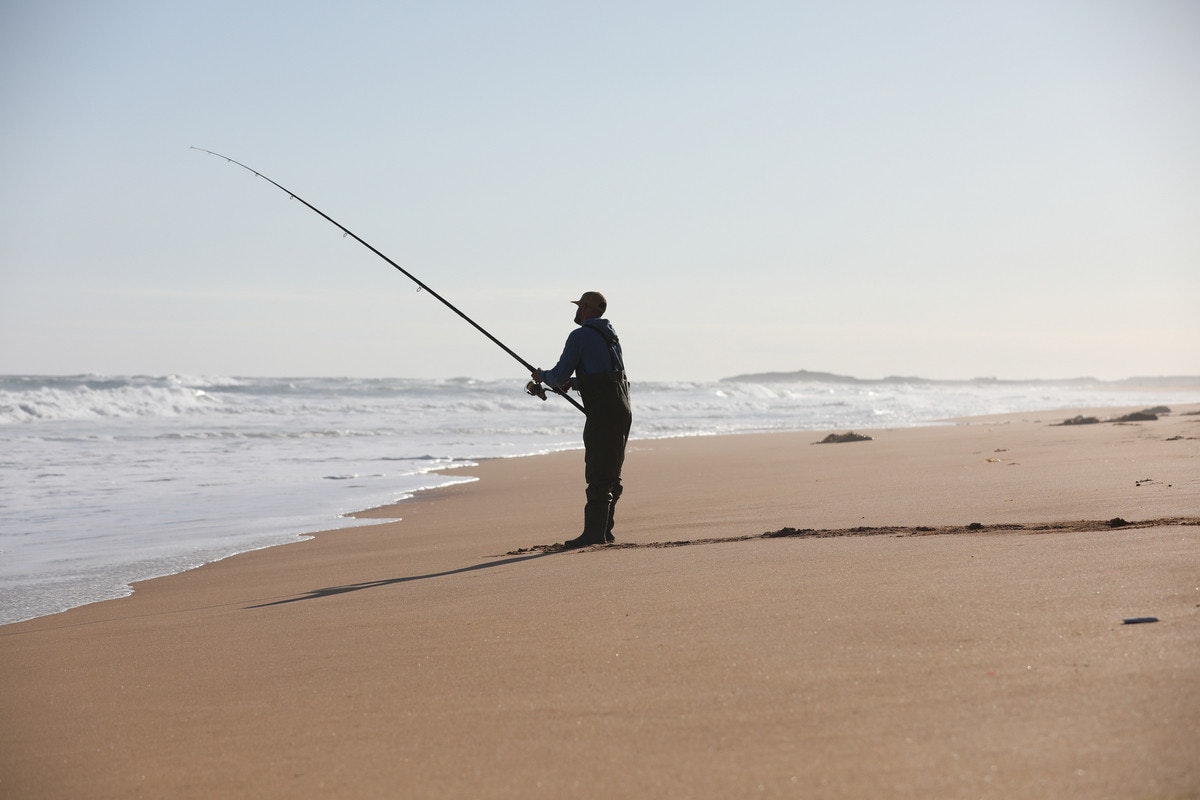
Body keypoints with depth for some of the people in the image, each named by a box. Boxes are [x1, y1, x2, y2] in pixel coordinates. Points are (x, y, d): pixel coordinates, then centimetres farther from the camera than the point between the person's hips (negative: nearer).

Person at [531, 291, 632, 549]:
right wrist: (572, 382, 26)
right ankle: (604, 530, 16)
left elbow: (560, 375, -7)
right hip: (623, 409, 9)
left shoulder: (580, 336, -6)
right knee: (611, 473, 12)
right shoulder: (609, 334, 21)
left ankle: (594, 532, -13)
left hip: (603, 412, -9)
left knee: (598, 473, -10)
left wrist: (542, 376, 14)